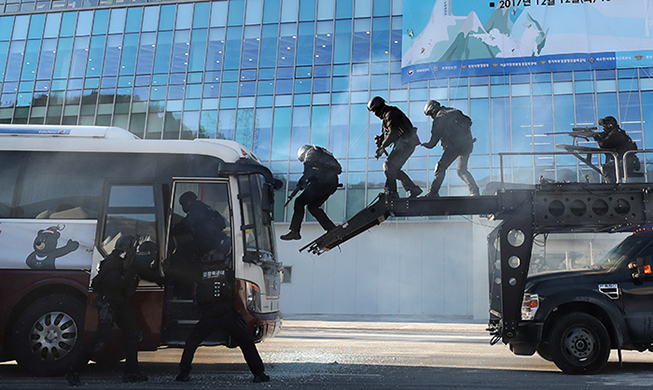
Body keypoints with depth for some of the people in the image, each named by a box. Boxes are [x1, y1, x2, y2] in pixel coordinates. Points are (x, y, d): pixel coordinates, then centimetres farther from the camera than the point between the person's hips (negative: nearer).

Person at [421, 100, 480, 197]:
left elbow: (435, 138, 0)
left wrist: (425, 144, 18)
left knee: (440, 167, 1)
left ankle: (433, 192, -2)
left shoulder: (439, 119, -2)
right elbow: (468, 122, 21)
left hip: (455, 145, -7)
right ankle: (474, 190, 2)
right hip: (468, 144, 7)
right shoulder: (454, 111, 20)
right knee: (462, 170, 15)